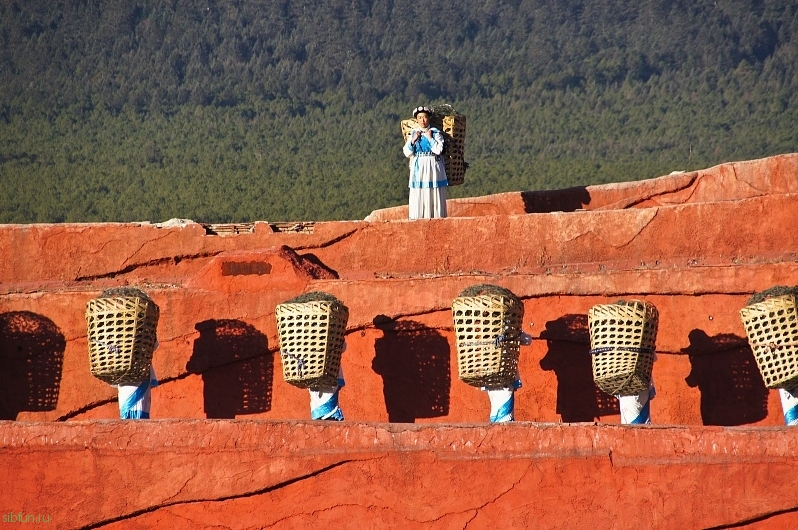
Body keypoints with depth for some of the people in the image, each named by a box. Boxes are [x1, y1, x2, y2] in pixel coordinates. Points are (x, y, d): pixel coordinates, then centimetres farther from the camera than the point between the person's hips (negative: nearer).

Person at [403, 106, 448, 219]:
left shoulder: (435, 133, 1)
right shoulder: (413, 133, 9)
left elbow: (438, 150, -12)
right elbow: (407, 153, 3)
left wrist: (430, 138, -10)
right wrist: (413, 140, -8)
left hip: (433, 167, -2)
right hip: (418, 168, 2)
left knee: (434, 196, -4)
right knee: (418, 196, -2)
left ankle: (435, 217, -1)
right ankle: (417, 217, 0)